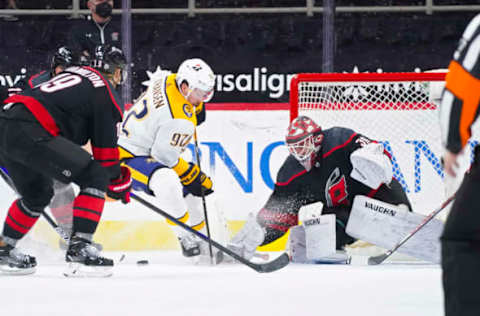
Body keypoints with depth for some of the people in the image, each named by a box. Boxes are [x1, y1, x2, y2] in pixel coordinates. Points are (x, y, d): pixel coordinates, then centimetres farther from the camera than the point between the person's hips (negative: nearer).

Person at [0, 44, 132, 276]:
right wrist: (119, 183, 19)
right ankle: (79, 248, -10)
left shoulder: (76, 73, 29)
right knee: (95, 176, -2)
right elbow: (105, 147, 4)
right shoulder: (106, 92, 4)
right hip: (29, 133, -9)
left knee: (38, 194, 30)